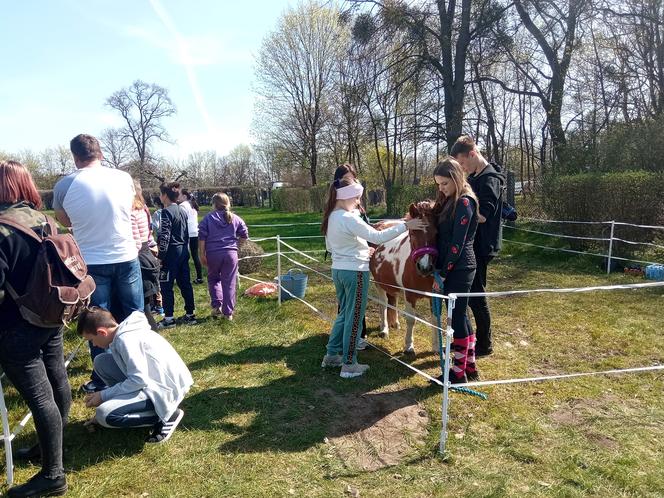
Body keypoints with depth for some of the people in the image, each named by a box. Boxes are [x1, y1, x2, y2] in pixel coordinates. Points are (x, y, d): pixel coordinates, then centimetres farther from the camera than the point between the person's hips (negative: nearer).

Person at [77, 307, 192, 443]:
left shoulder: (126, 339, -22)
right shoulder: (123, 333, 7)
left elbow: (139, 380, -24)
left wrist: (104, 395, -13)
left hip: (165, 389, -10)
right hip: (151, 380, 10)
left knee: (104, 415, -20)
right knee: (101, 362, 5)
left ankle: (167, 416, -5)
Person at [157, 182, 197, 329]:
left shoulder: (166, 212, -13)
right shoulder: (182, 212, 12)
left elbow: (165, 236, -17)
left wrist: (161, 256, -13)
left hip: (172, 252, -8)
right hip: (183, 251, 8)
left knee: (166, 285, -1)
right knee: (185, 283, 11)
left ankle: (168, 318, 3)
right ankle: (190, 315, 16)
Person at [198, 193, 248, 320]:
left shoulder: (208, 218, 0)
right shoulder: (235, 218, 5)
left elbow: (202, 237, -4)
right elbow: (244, 236, 6)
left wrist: (202, 254, 1)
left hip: (213, 253, -1)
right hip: (231, 253, 1)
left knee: (213, 279, 21)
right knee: (229, 283, 6)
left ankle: (217, 305, 8)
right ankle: (228, 312, 10)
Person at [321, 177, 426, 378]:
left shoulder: (330, 218, 8)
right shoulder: (350, 219, -20)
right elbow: (378, 237, -26)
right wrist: (405, 225, -21)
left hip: (338, 270, 9)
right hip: (355, 272, -9)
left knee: (344, 313, 21)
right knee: (354, 318, 2)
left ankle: (332, 355, 29)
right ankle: (349, 365, 11)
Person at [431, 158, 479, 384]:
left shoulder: (465, 202, -14)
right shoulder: (449, 201, 14)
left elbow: (457, 243, -18)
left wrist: (442, 273, -15)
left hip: (460, 268, -9)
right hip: (452, 268, 9)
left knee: (457, 317, -1)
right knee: (460, 316, 15)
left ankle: (459, 372, 11)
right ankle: (470, 367, 27)